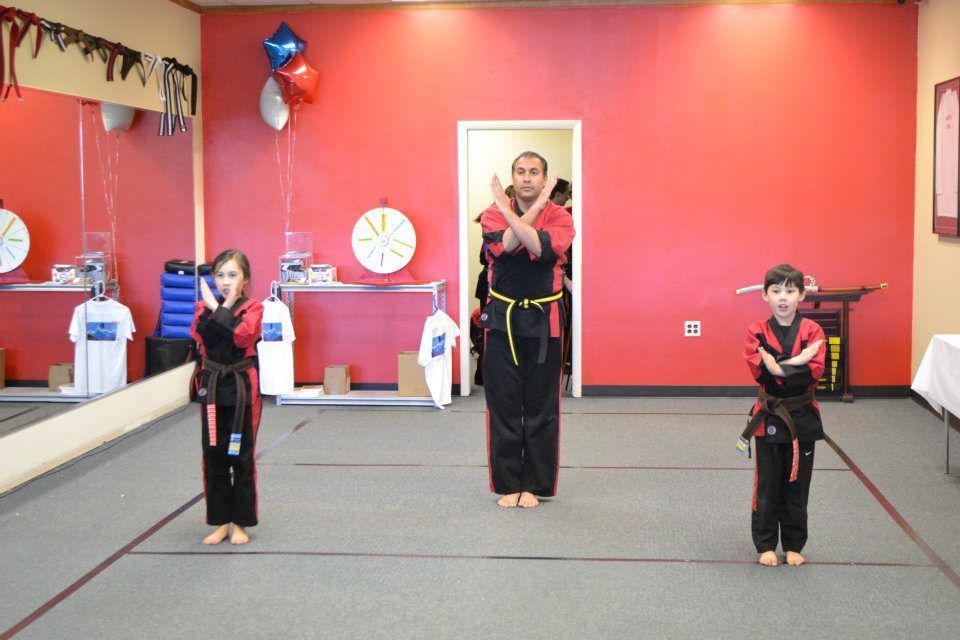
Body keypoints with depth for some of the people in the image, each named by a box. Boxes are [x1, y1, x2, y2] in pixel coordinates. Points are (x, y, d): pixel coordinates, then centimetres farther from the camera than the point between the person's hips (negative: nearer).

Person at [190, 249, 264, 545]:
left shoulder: (252, 308, -3)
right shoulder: (204, 307, 7)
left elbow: (242, 336, -23)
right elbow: (201, 337, -11)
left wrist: (221, 308, -18)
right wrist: (212, 308, -19)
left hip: (242, 388, -3)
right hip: (212, 387, 4)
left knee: (241, 457, 2)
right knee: (214, 457, 7)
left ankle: (240, 523, 15)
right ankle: (220, 522, 19)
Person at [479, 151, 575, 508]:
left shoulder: (559, 217, -2)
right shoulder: (492, 214, 2)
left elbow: (541, 248, -23)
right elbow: (506, 244, -21)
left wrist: (507, 211, -19)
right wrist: (537, 206, -17)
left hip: (543, 321, -1)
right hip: (502, 319, 1)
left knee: (541, 407, 4)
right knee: (503, 405, 4)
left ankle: (535, 484, 15)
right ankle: (507, 484, 15)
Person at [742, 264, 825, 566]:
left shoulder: (812, 331, -2)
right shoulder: (757, 332, -2)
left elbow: (814, 371, -15)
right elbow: (759, 370, -17)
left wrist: (778, 368, -20)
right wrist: (796, 362, -23)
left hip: (802, 418, 1)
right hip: (769, 418, -1)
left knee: (797, 485, 10)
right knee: (768, 485, 6)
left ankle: (793, 546, 23)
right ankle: (766, 546, 19)